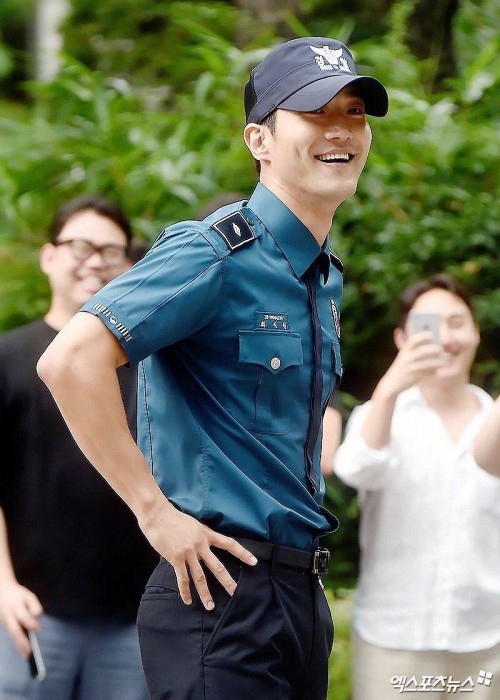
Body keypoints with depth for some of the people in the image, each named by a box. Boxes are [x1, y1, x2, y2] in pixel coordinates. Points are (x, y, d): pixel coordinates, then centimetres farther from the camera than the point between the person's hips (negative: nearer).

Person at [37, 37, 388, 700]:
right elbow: (70, 360, -26)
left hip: (302, 591, 9)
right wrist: (155, 511, -21)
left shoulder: (326, 277, 15)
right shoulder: (216, 254, -14)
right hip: (225, 592, -9)